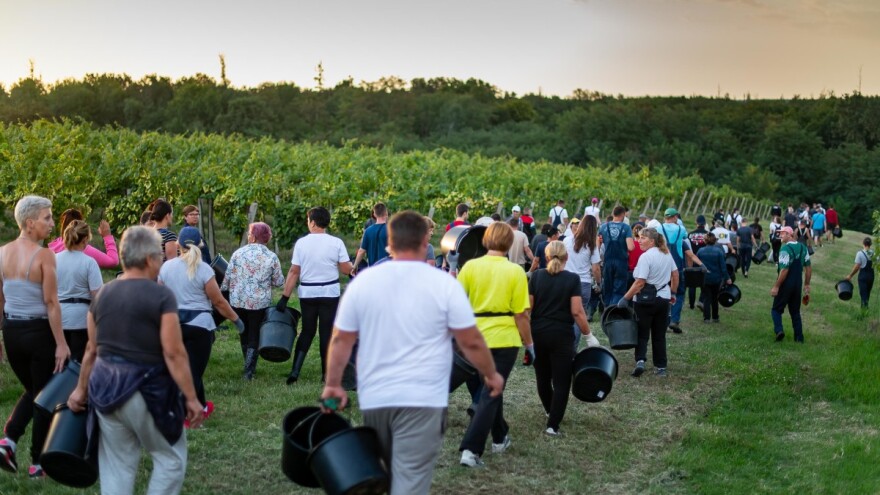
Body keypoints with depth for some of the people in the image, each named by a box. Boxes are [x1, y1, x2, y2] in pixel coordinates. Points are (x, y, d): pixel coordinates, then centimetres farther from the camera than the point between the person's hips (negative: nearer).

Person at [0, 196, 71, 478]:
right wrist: (61, 343, -13)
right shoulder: (43, 255, -15)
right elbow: (51, 303, -16)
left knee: (31, 390, 23)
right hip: (39, 330, -6)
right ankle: (37, 463, 14)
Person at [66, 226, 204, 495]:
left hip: (105, 385, 6)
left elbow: (92, 349, 12)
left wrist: (81, 388, 23)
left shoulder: (103, 294, 6)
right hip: (146, 389, -6)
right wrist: (191, 398, -11)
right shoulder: (161, 295, -13)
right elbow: (174, 354, -16)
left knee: (117, 464, 14)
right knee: (170, 458, 12)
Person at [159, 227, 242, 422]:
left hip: (174, 323, 5)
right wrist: (236, 319, 3)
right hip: (198, 325, -5)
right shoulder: (203, 269, -10)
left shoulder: (166, 267, 2)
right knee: (194, 368, 0)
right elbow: (219, 301, -8)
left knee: (191, 367, 18)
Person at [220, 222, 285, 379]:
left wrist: (223, 291, 12)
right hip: (260, 302, -1)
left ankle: (249, 366, 32)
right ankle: (249, 370, 2)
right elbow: (279, 282, -1)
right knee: (255, 336, 7)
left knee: (244, 333, 18)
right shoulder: (271, 257, -7)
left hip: (238, 301, 2)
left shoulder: (238, 253, -5)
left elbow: (228, 277, -4)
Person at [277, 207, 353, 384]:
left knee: (307, 331, 12)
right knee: (326, 333, 7)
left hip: (307, 293, 2)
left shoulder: (301, 243, -4)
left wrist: (285, 297, 0)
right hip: (330, 293, -1)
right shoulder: (336, 243, -7)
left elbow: (294, 272, -4)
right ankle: (326, 373, 10)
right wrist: (351, 263, 16)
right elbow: (346, 269, -8)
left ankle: (295, 370, 1)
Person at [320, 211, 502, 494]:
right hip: (422, 400, -4)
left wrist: (333, 384, 17)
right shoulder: (444, 284, -6)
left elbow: (340, 340, 7)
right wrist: (491, 375, 13)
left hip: (373, 398, 4)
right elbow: (471, 343, -3)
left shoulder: (362, 282, 3)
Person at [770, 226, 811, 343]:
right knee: (795, 311, 15)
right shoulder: (803, 248, 5)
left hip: (786, 285, -7)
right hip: (798, 285, 7)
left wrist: (776, 286, -18)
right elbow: (808, 268, 8)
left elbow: (784, 270, -23)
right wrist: (807, 284, 15)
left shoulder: (785, 249, -18)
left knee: (777, 309, 6)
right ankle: (799, 337, 13)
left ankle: (779, 330, -14)